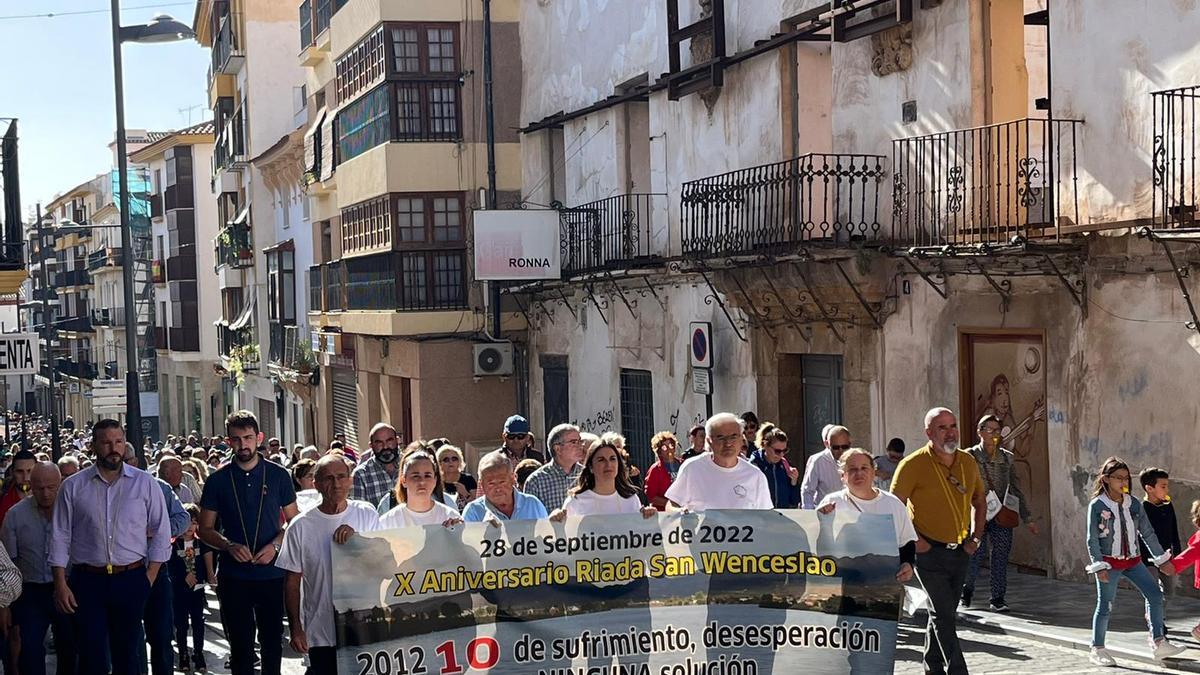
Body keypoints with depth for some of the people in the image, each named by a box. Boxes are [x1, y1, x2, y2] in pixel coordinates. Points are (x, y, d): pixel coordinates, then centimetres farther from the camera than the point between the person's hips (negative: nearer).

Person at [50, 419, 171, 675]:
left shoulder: (145, 483, 3)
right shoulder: (73, 487, 3)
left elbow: (161, 533, 5)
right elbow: (60, 538, 4)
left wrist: (149, 577, -2)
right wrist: (60, 584, -2)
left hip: (131, 579, 0)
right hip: (87, 580, 0)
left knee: (126, 653, 9)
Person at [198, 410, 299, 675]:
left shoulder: (278, 475, 2)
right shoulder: (218, 479, 2)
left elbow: (294, 521, 7)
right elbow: (205, 529, 5)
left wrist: (275, 545, -11)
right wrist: (229, 545, -13)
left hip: (272, 572, 0)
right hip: (233, 574, 0)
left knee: (272, 641, 8)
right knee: (240, 644, 7)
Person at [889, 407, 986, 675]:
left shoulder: (968, 462, 5)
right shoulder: (913, 464, -13)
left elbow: (979, 501, 19)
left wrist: (975, 537, 9)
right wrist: (912, 540, -15)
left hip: (960, 551, 6)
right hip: (929, 552, -6)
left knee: (943, 613, 15)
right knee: (944, 615, -10)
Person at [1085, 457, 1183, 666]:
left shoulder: (1134, 504, 3)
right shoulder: (1097, 505, -10)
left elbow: (1148, 533, 9)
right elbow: (1092, 540, -10)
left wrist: (1162, 560, 9)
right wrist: (1099, 567, -16)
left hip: (1132, 561, 5)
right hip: (1109, 563, -5)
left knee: (1155, 595, -6)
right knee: (1105, 606, 1)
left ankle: (1159, 643, 0)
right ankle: (1097, 649, 14)